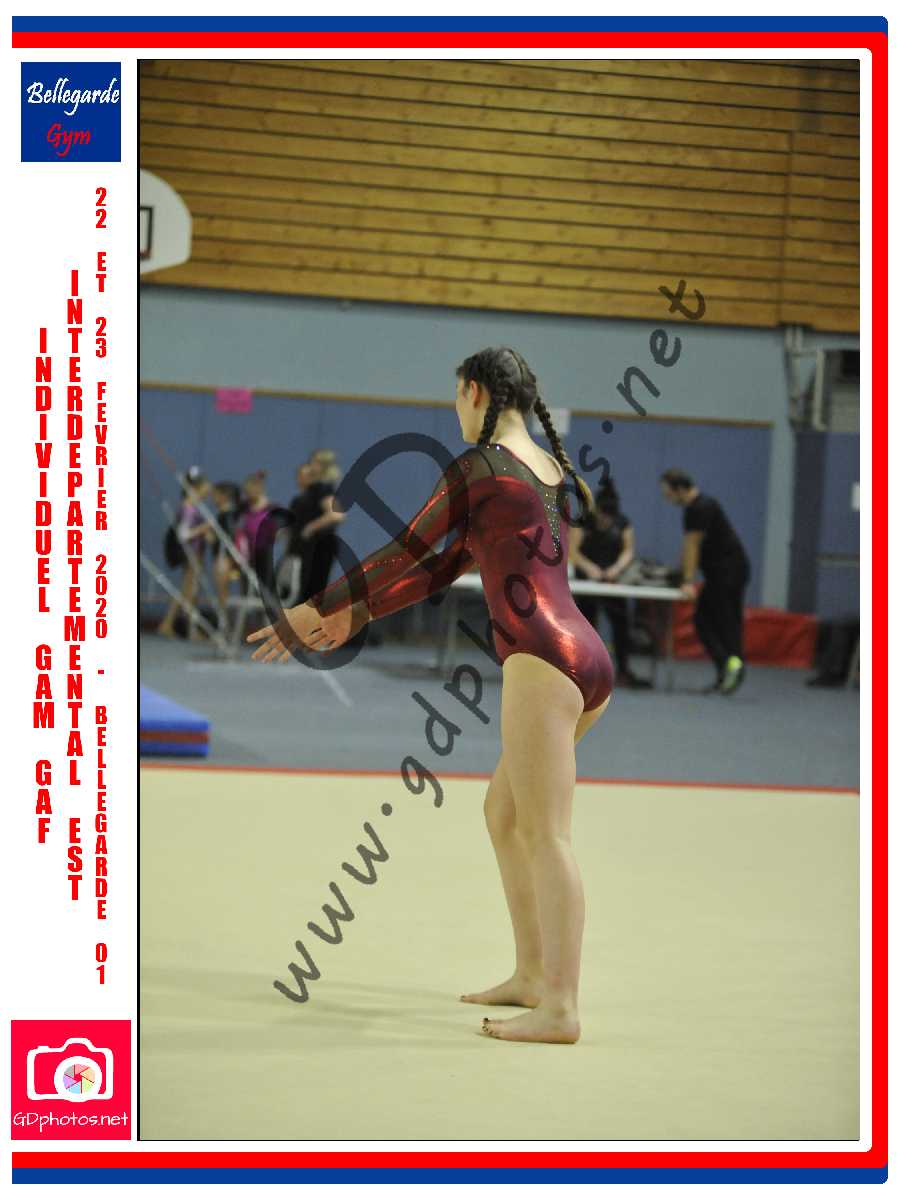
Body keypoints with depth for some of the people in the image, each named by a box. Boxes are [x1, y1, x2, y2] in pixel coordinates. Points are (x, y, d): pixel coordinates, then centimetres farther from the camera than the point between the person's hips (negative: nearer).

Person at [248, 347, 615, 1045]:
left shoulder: (480, 466, -3)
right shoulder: (554, 471, 22)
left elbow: (406, 554, 1)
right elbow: (447, 567, 25)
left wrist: (314, 611, 11)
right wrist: (355, 616, 29)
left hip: (542, 660, -9)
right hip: (588, 662, 9)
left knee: (546, 832, -10)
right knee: (504, 812, 19)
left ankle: (560, 1009, -13)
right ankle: (532, 975, 20)